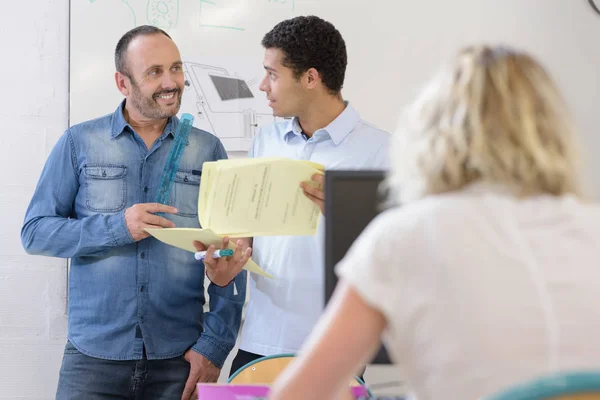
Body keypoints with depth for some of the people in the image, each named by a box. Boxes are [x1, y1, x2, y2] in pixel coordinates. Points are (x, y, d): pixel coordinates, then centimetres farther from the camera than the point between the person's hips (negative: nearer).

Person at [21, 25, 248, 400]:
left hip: (179, 358, 1)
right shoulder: (79, 143, 3)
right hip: (94, 356, -1)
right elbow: (35, 232, 0)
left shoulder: (207, 150, 5)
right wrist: (117, 227, -13)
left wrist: (215, 344, -4)